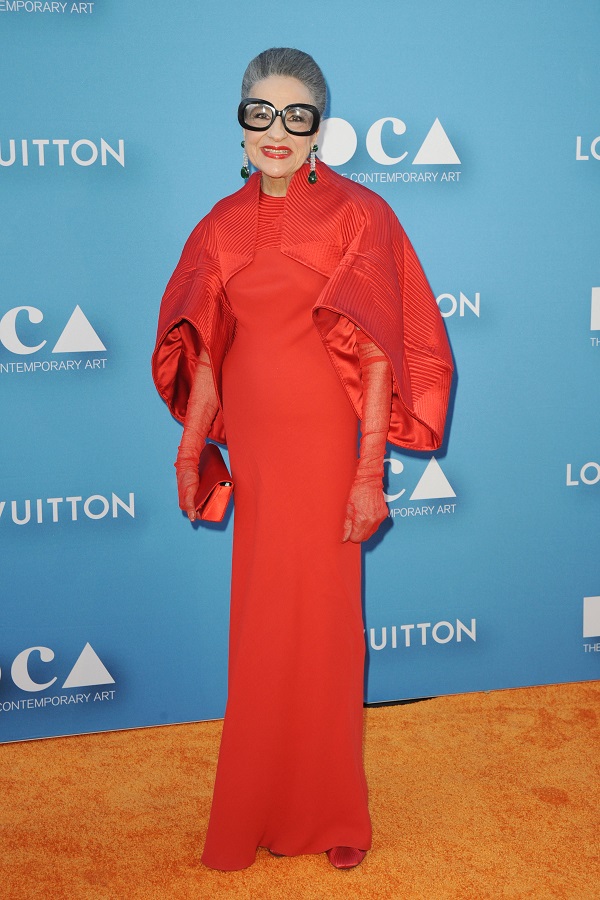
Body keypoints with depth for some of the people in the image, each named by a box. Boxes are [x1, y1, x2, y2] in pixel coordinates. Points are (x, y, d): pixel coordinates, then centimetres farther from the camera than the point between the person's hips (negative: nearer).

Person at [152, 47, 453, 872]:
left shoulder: (356, 216, -8)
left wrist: (369, 473, -14)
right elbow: (206, 350, 10)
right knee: (259, 626, 13)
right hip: (253, 449, 4)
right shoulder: (224, 226, 6)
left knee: (318, 625, 5)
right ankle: (264, 807, 31)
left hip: (323, 447, -4)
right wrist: (190, 451, 10)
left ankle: (330, 814, 26)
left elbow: (377, 355, -11)